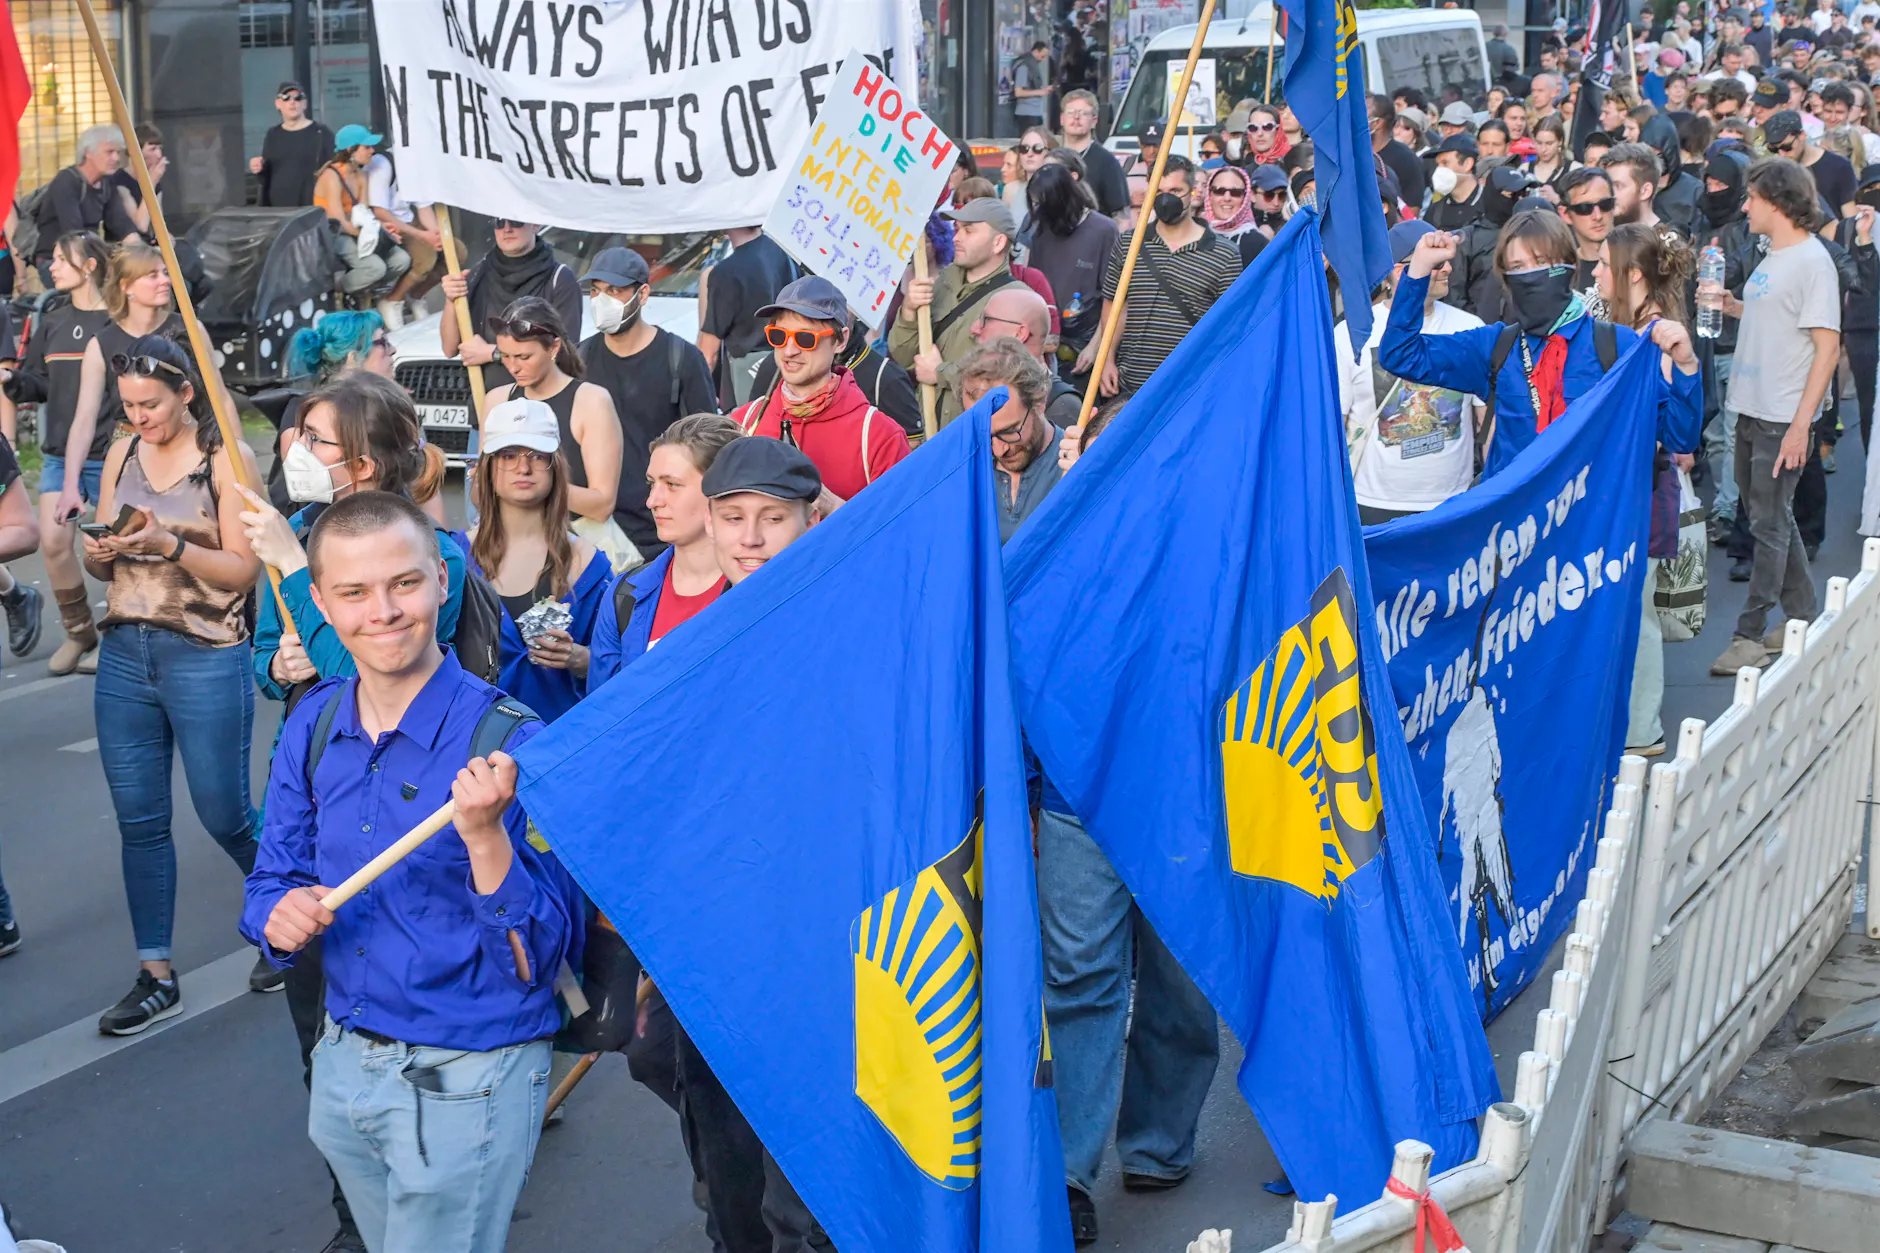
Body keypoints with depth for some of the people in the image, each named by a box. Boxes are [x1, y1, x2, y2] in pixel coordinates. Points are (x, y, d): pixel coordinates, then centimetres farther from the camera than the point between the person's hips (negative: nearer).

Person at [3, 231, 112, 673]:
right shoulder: (53, 319, 9)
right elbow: (38, 384, 10)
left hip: (108, 455, -5)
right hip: (60, 453, 5)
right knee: (54, 541, -5)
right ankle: (79, 633, 12)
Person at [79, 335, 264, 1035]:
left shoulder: (225, 459, -6)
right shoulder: (122, 456, 9)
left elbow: (244, 569, -9)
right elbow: (100, 567, 13)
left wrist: (169, 545, -21)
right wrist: (99, 553, -9)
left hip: (207, 657, -5)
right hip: (125, 655, 5)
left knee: (224, 815, 3)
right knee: (139, 820, 6)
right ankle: (156, 977, 15)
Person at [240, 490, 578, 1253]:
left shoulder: (510, 744, -19)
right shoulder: (313, 726, -2)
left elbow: (544, 956, -20)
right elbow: (272, 883, 8)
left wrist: (484, 835, -35)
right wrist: (281, 918, -15)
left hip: (466, 1081, -6)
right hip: (343, 1063, 6)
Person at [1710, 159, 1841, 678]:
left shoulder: (1812, 261, -14)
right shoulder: (1773, 257, 12)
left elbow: (1827, 346, -17)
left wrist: (1801, 424, -21)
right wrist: (1732, 306, 11)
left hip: (1784, 418, -9)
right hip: (1752, 410, 9)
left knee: (1770, 524, -4)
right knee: (1770, 516, 16)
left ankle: (1750, 635, 1)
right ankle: (1802, 618, 28)